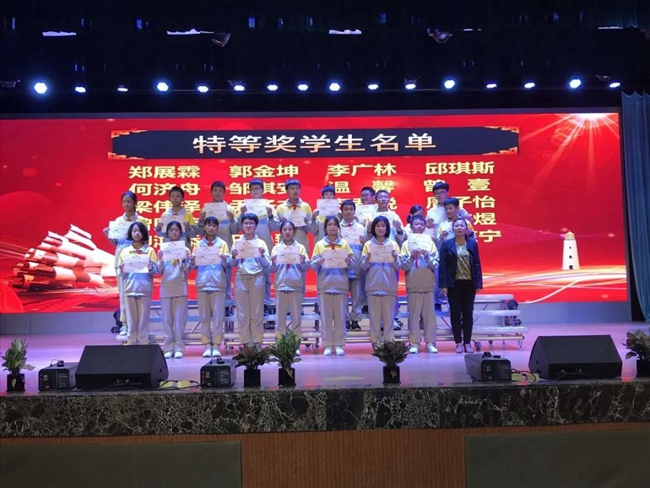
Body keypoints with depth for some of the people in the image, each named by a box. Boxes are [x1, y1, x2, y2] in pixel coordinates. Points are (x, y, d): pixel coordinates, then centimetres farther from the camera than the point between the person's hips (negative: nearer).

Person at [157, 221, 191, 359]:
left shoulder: (185, 250, 6)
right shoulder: (163, 250, 9)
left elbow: (187, 271, 2)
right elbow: (160, 271, 6)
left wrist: (183, 260, -13)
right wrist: (160, 260, -10)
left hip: (181, 288, -1)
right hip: (166, 288, 1)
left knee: (180, 319, -3)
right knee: (167, 319, 1)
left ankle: (179, 347, 1)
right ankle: (168, 347, 5)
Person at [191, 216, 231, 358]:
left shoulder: (222, 244, 9)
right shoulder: (199, 244, 13)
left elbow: (227, 264, 2)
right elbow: (194, 266, 10)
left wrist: (225, 260, -19)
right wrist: (192, 261, -12)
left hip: (218, 283, -2)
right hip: (202, 283, 2)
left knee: (218, 316, -4)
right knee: (204, 316, 2)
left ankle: (216, 346, 1)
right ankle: (207, 345, 7)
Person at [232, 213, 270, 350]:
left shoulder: (261, 243, 7)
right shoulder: (237, 242, 9)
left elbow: (266, 265, 5)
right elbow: (232, 265, 9)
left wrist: (262, 255, -12)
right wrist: (233, 257, -10)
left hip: (257, 278, -1)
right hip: (241, 278, 1)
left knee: (257, 312, 1)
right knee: (242, 313, 2)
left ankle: (257, 342, 8)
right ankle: (246, 342, 9)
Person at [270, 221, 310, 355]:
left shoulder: (300, 247, 7)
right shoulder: (276, 248, 9)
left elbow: (306, 268, 2)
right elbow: (272, 269, 4)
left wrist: (303, 261, -18)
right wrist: (273, 263, -16)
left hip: (296, 286, 0)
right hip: (281, 286, 1)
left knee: (296, 317, 2)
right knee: (280, 317, 2)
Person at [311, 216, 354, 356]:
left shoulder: (344, 244, 9)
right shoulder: (319, 244, 7)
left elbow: (352, 263, 6)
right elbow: (312, 264, 2)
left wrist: (348, 263, -15)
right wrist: (317, 263, -18)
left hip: (341, 284, 0)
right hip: (324, 284, 0)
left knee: (340, 315, 0)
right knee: (325, 316, 0)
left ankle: (339, 345, 7)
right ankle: (327, 345, 6)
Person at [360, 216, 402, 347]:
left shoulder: (393, 244, 6)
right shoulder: (368, 245, 6)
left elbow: (398, 267, 4)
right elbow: (363, 267, 3)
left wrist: (395, 258, -15)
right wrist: (367, 259, -16)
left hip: (389, 286, 0)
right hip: (373, 286, 0)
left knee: (388, 316, 1)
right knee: (374, 316, 1)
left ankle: (389, 342, 8)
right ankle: (375, 343, 7)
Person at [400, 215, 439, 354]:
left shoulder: (430, 243, 6)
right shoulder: (406, 244, 4)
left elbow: (435, 265, 0)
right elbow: (404, 266, -2)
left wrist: (427, 256, -17)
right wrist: (411, 257, -18)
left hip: (428, 285, 1)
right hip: (413, 285, -1)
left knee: (429, 314, 1)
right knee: (414, 314, -1)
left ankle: (430, 343, 6)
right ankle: (414, 343, 3)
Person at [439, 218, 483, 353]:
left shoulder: (473, 244, 6)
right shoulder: (446, 244, 0)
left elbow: (477, 264, 5)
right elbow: (443, 265, -3)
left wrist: (478, 283, -1)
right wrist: (443, 285, -9)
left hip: (469, 283, 2)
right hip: (454, 284, -1)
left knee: (468, 313, 6)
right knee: (455, 313, 3)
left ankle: (467, 342, 14)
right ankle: (458, 343, 11)